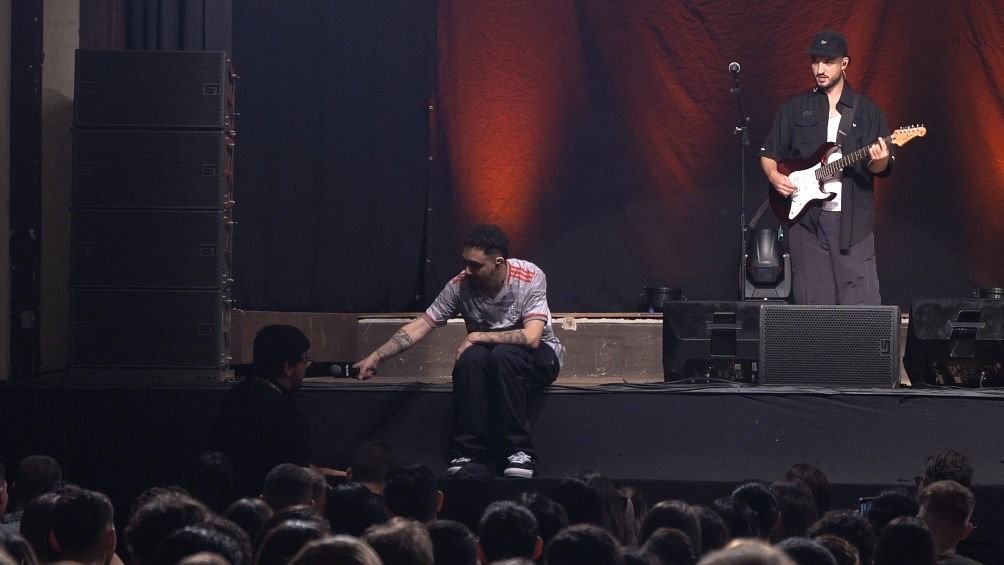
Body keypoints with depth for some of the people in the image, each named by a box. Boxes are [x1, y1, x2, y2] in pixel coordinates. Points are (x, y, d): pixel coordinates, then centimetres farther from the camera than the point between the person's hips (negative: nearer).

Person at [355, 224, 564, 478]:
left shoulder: (530, 277, -21)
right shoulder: (461, 285, -12)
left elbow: (531, 337, -29)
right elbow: (421, 325, -8)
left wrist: (478, 337, -27)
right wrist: (376, 357, -15)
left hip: (537, 355, -3)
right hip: (487, 355, 3)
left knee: (503, 356, -36)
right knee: (471, 358, -33)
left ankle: (520, 452, -30)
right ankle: (467, 453, -25)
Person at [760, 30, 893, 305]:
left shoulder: (865, 110, 8)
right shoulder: (795, 108, 11)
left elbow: (880, 168, 4)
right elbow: (768, 153, 16)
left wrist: (879, 162, -18)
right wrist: (774, 176, -4)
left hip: (853, 220, -1)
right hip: (807, 218, 1)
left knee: (863, 303, -8)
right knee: (813, 304, 1)